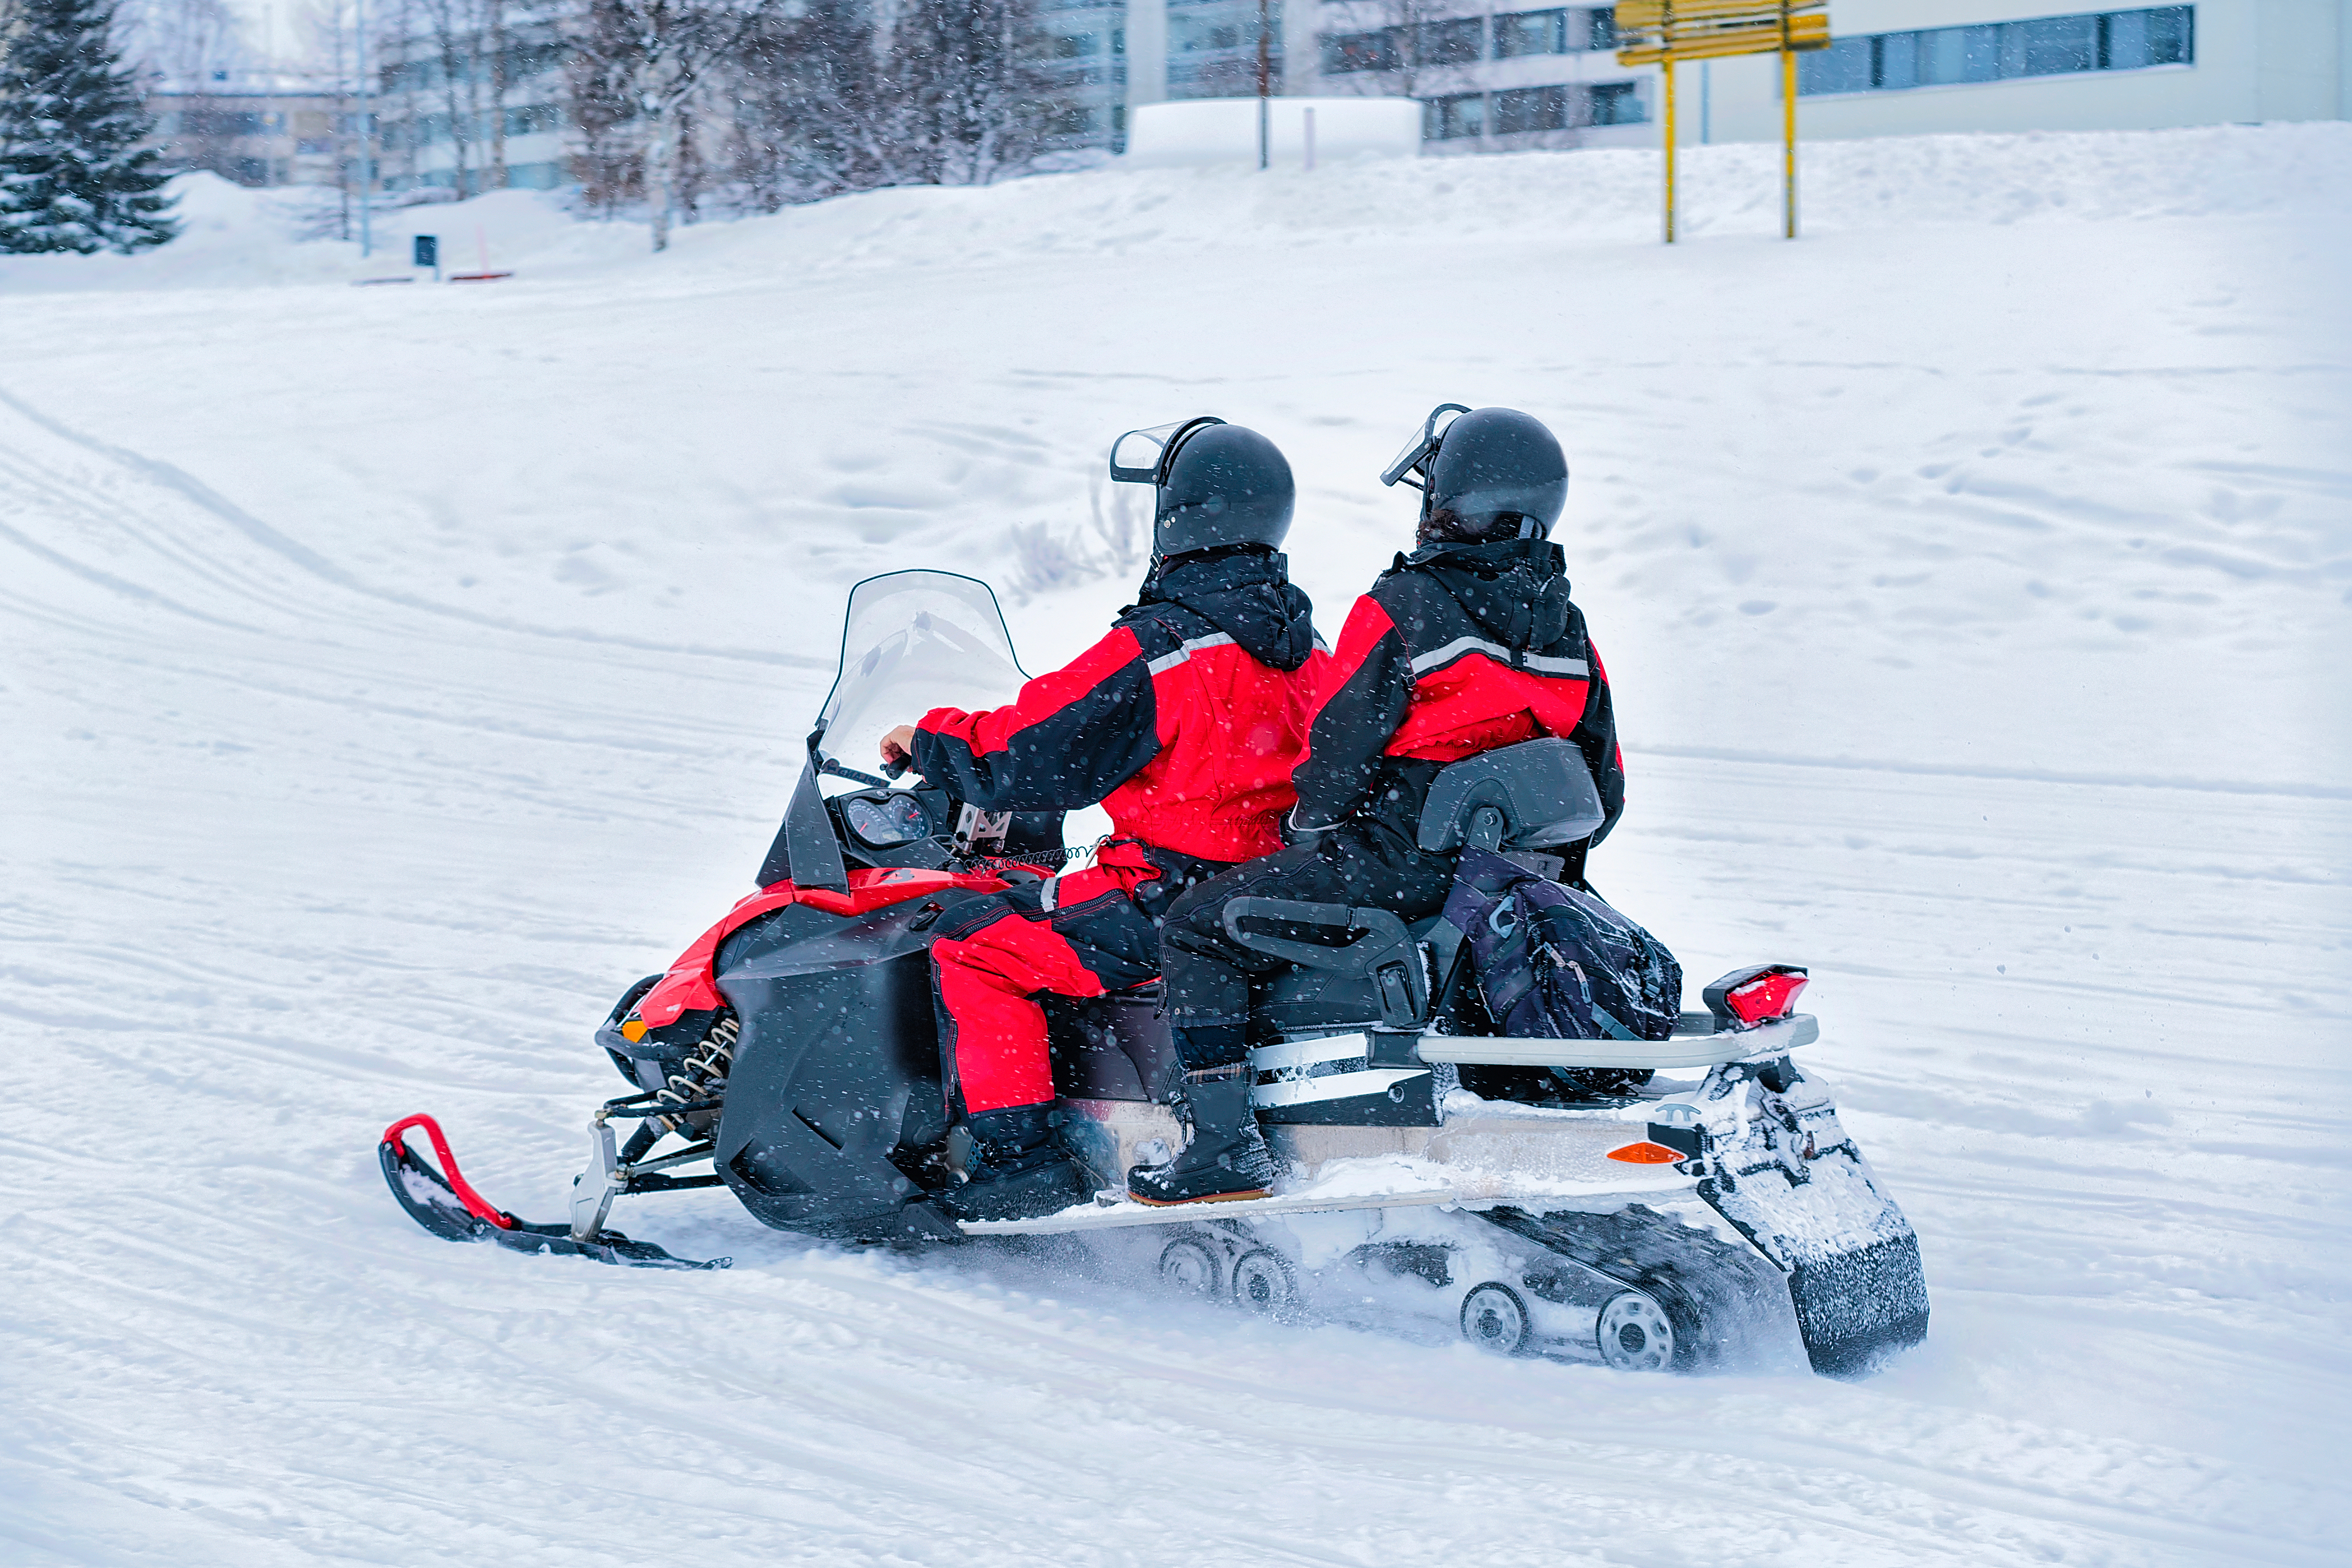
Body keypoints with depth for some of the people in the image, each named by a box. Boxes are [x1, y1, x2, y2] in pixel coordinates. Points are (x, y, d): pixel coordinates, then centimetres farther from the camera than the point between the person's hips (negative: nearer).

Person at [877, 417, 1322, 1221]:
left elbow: (1027, 755, -15)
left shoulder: (1156, 650, -19)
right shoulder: (1298, 645, 7)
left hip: (1172, 901, -9)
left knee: (972, 949, -4)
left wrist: (931, 739, 4)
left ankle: (1022, 1158, -10)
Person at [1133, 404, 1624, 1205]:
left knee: (1196, 928, -1)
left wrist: (1307, 825, 7)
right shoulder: (1567, 632, 7)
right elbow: (1603, 793, 11)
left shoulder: (1403, 611, -14)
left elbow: (1338, 752, -12)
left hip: (1399, 856, -8)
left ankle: (1227, 1145, -10)